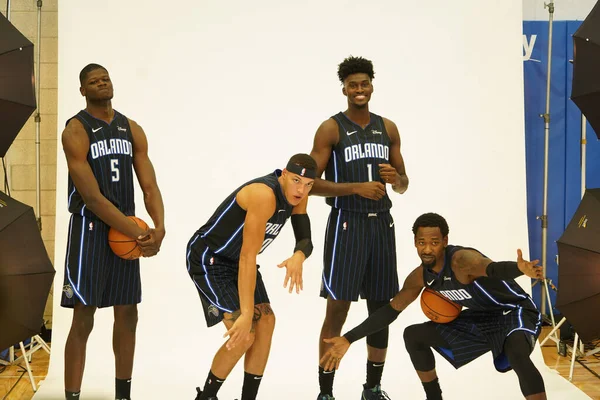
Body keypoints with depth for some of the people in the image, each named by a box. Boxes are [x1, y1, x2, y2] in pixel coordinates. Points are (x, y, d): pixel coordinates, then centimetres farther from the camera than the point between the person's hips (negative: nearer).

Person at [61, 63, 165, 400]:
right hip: (91, 228, -6)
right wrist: (136, 233, -20)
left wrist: (159, 227, -14)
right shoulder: (75, 131, -10)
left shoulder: (132, 129, 9)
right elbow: (91, 197, -17)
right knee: (83, 319, -6)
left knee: (128, 315, 11)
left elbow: (149, 185, 4)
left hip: (126, 227, 6)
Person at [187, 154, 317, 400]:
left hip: (236, 260, 9)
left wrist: (299, 256, -33)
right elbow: (248, 257, -35)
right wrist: (245, 314, -37)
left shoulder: (297, 196, -5)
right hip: (208, 260, -9)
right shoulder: (264, 196, -32)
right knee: (243, 336, -14)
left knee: (265, 323, 0)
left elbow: (306, 240, -5)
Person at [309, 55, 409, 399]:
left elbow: (403, 186, 16)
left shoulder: (388, 128, 11)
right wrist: (357, 187, -20)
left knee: (381, 308, 9)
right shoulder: (331, 129, -4)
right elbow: (312, 183, -10)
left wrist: (395, 178, -8)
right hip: (347, 224, -5)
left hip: (381, 224, 5)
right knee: (338, 310, -4)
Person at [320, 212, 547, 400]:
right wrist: (348, 339, 1)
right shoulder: (420, 277, -8)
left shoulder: (462, 260, -32)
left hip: (516, 312, -8)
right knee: (413, 335, 6)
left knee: (517, 353, -40)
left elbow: (494, 268, -54)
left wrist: (520, 269, -78)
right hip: (482, 317, 8)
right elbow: (391, 310, 3)